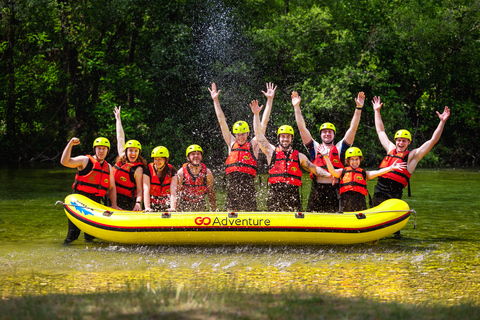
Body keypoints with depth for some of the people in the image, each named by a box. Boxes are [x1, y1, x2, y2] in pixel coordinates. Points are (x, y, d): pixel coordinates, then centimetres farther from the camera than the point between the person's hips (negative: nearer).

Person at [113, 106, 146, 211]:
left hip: (127, 203, -6)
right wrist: (118, 118, 30)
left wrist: (138, 203, -31)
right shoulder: (122, 160, 8)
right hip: (113, 198, 6)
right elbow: (120, 138, 19)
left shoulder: (138, 169, -10)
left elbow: (140, 190, -11)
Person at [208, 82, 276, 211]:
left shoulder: (253, 145, 9)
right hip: (232, 184, 2)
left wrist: (270, 100, 9)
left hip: (248, 184, -2)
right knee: (231, 214, -1)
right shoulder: (232, 144, 15)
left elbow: (264, 123, 10)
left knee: (249, 212, -6)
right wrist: (215, 100, 19)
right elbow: (222, 121, 18)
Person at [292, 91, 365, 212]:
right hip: (317, 189, 0)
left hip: (335, 189, 0)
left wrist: (359, 108, 2)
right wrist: (297, 107, 7)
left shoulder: (339, 148, 14)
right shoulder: (315, 147, 15)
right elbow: (302, 128, 11)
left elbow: (352, 129, 9)